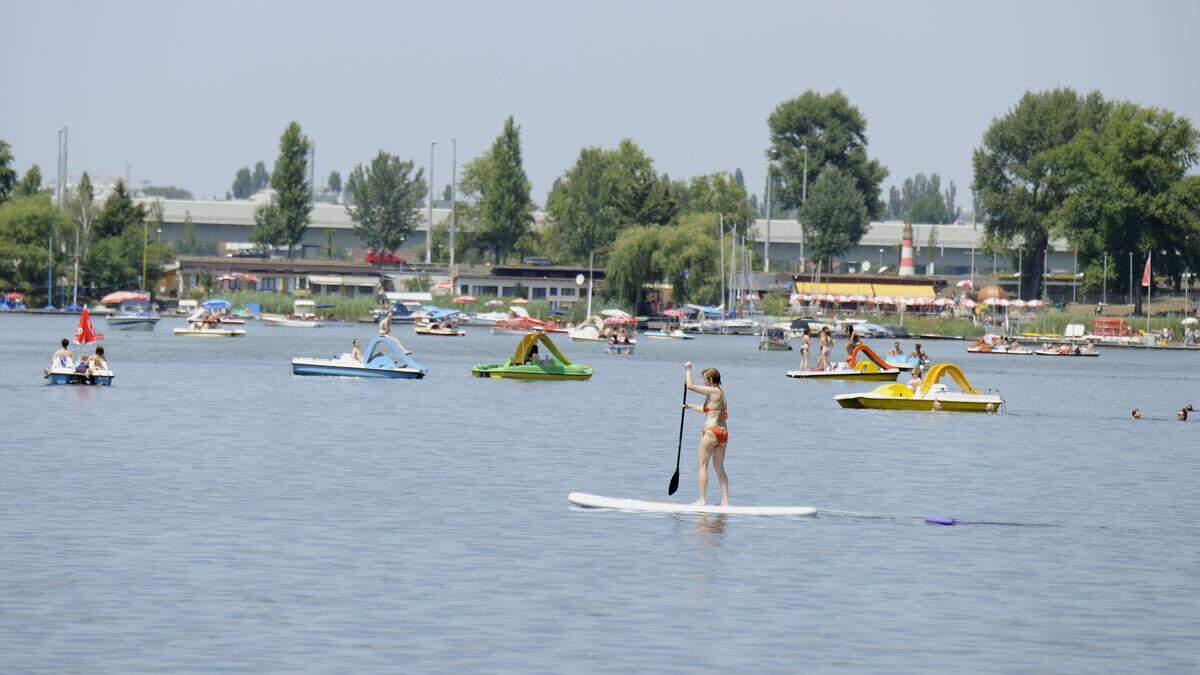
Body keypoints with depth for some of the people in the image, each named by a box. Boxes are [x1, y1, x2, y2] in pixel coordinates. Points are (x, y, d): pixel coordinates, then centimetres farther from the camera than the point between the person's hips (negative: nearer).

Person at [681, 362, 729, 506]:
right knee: (719, 468, 13)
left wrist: (688, 369, 3)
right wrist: (690, 406, 34)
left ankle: (702, 500, -1)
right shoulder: (721, 393, 15)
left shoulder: (712, 391, -12)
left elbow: (690, 386, -11)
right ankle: (725, 501, 11)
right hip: (723, 433, 9)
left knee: (703, 465, 1)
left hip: (711, 432, -9)